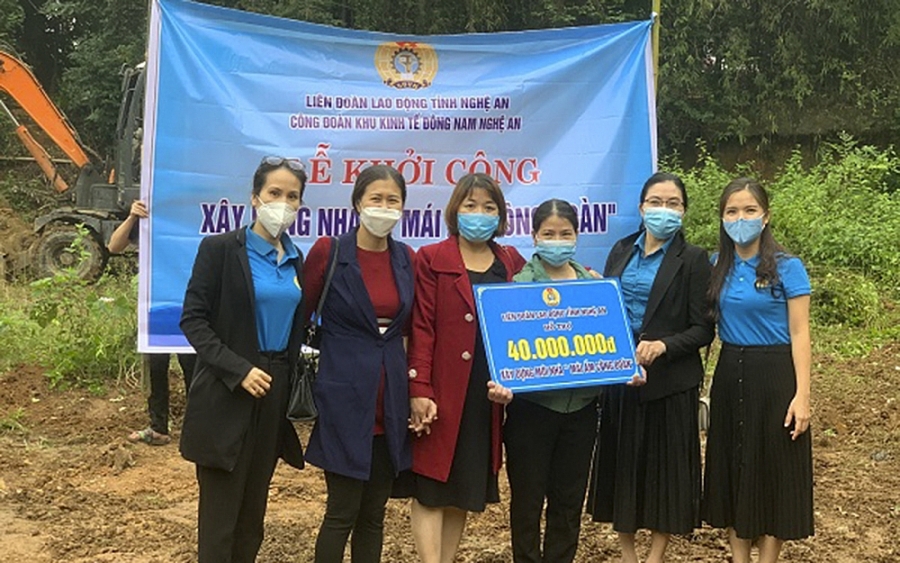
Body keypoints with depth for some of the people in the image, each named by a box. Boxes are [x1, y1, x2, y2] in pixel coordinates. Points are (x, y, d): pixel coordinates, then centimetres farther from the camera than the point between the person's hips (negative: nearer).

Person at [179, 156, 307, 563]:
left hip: (276, 392, 6)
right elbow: (193, 319, -10)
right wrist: (239, 369, -19)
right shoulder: (220, 249, -7)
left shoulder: (297, 261, 10)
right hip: (227, 396, -5)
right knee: (220, 509, -1)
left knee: (254, 505, 13)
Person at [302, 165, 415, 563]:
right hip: (345, 398, -4)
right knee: (342, 512, 0)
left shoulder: (406, 259, 7)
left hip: (391, 402, 4)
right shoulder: (328, 251, -6)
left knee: (374, 514, 11)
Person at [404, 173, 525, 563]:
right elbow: (422, 328, -8)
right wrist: (419, 390, -13)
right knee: (431, 488, 0)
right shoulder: (432, 259, -2)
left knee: (466, 487, 11)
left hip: (488, 396, 4)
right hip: (443, 394, -4)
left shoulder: (513, 263, 11)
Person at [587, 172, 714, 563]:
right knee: (620, 461, 10)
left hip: (669, 380, -4)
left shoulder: (693, 259, -5)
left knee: (665, 465, 5)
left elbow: (703, 329, -8)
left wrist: (663, 346, -23)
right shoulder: (621, 251, 9)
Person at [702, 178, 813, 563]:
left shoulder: (787, 267, -8)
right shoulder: (717, 267, 5)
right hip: (730, 374, 5)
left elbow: (799, 334, -9)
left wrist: (802, 394, -14)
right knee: (731, 465, 11)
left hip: (773, 375, -5)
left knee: (773, 466, 5)